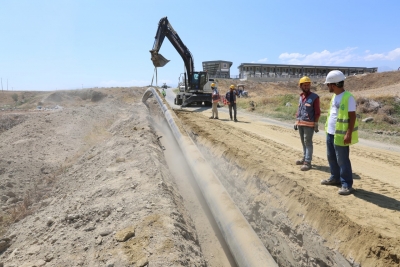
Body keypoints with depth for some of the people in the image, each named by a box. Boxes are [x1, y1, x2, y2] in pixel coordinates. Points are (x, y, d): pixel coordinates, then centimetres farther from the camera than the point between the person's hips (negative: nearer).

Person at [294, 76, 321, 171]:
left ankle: (308, 162, -2)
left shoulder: (314, 97, -8)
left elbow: (317, 112, -9)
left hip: (309, 124, -6)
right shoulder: (301, 97, 12)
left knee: (308, 142, -5)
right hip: (300, 124, 6)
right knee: (303, 142, 14)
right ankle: (304, 158, 26)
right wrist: (296, 122, 13)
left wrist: (316, 125, -13)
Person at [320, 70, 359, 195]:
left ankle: (347, 185, 8)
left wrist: (349, 134, -22)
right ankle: (335, 178, 34)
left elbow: (352, 117, -17)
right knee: (331, 157, 18)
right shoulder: (334, 96, 11)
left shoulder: (348, 97, -16)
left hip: (341, 134, -9)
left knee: (342, 160, -2)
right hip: (330, 133, 9)